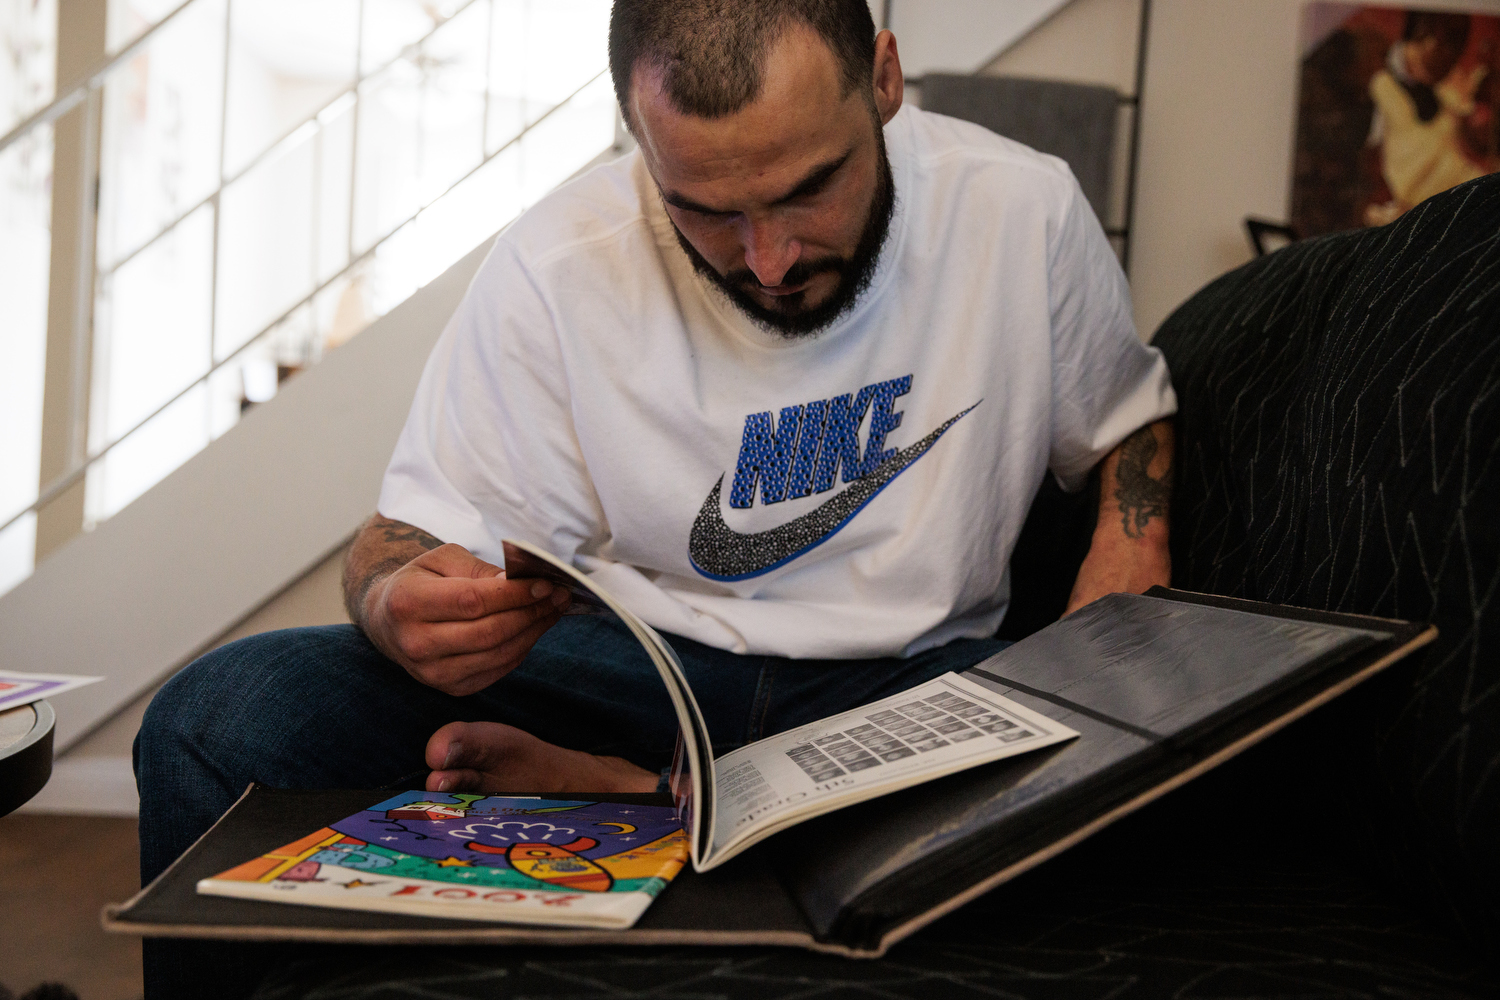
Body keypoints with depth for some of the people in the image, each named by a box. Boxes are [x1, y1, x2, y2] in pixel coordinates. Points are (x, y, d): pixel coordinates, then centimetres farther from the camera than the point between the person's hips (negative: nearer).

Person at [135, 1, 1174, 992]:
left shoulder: (1026, 210, -6)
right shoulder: (558, 265, -10)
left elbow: (1129, 424, 11)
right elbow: (420, 537, -5)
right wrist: (401, 605, -31)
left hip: (906, 678, 2)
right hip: (621, 656, -1)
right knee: (216, 722, -22)